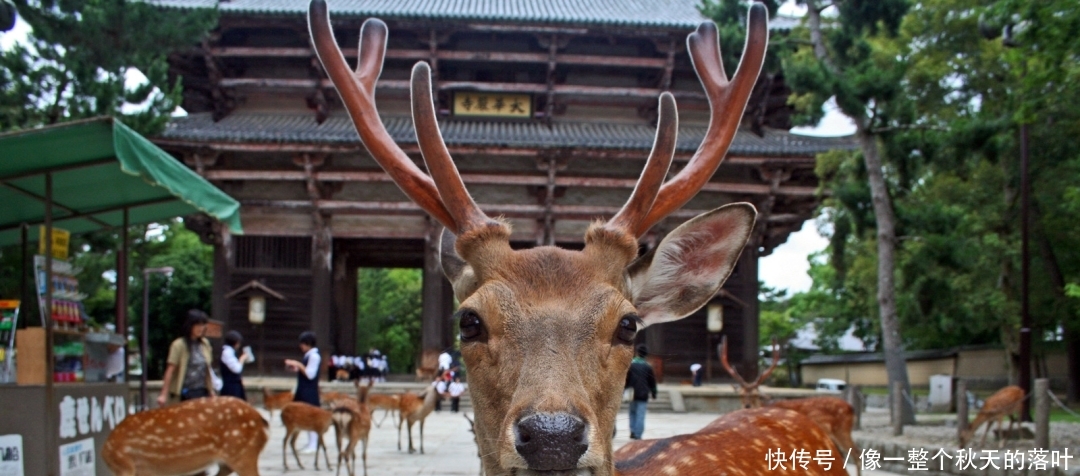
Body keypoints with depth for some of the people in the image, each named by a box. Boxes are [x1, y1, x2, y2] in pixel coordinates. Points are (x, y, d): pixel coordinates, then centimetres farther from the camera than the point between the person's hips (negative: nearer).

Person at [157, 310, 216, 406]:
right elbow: (170, 370, -11)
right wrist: (164, 394, -13)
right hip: (185, 394, -5)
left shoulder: (205, 344, 9)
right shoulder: (179, 345, -8)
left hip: (202, 392, 5)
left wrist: (211, 391, 15)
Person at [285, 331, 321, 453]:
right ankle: (311, 443, 17)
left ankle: (313, 445, -2)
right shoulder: (308, 355, 14)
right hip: (304, 391, 10)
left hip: (310, 392, -10)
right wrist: (296, 368, 7)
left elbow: (310, 374, -20)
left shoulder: (314, 356, -15)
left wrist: (298, 364, -18)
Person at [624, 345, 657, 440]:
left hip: (632, 393, 0)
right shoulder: (647, 366, 0)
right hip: (643, 394, 0)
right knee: (640, 414, 0)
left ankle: (633, 431, 4)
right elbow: (652, 381, 5)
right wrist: (654, 393, 14)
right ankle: (638, 434, -4)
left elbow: (626, 379, -4)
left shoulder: (630, 365, -4)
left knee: (632, 412, 15)